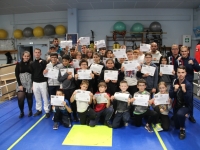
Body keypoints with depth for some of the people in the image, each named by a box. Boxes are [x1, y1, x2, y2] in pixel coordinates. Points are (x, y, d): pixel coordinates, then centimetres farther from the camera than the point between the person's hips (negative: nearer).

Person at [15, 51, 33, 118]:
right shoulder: (18, 64, 1)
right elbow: (17, 75, -3)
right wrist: (20, 84, -10)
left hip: (29, 83, 0)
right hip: (21, 83, 0)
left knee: (29, 98, 7)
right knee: (20, 98, -11)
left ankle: (30, 111, 29)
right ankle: (21, 112, 12)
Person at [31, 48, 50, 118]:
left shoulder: (44, 62, -4)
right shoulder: (32, 63, 9)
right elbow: (32, 74, 13)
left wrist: (41, 63, -20)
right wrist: (32, 84, 12)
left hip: (43, 82, -4)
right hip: (35, 83, 4)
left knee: (45, 98, 1)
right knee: (37, 98, 13)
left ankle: (47, 111, 10)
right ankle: (39, 110, 27)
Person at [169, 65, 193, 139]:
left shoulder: (188, 84, -21)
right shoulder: (174, 81, -9)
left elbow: (189, 100, -26)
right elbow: (171, 96, -9)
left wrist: (184, 90, -39)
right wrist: (174, 90, -28)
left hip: (185, 106, -5)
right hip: (176, 105, 5)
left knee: (180, 114, -41)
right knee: (176, 126, 18)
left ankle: (182, 129, -11)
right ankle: (184, 115, 49)